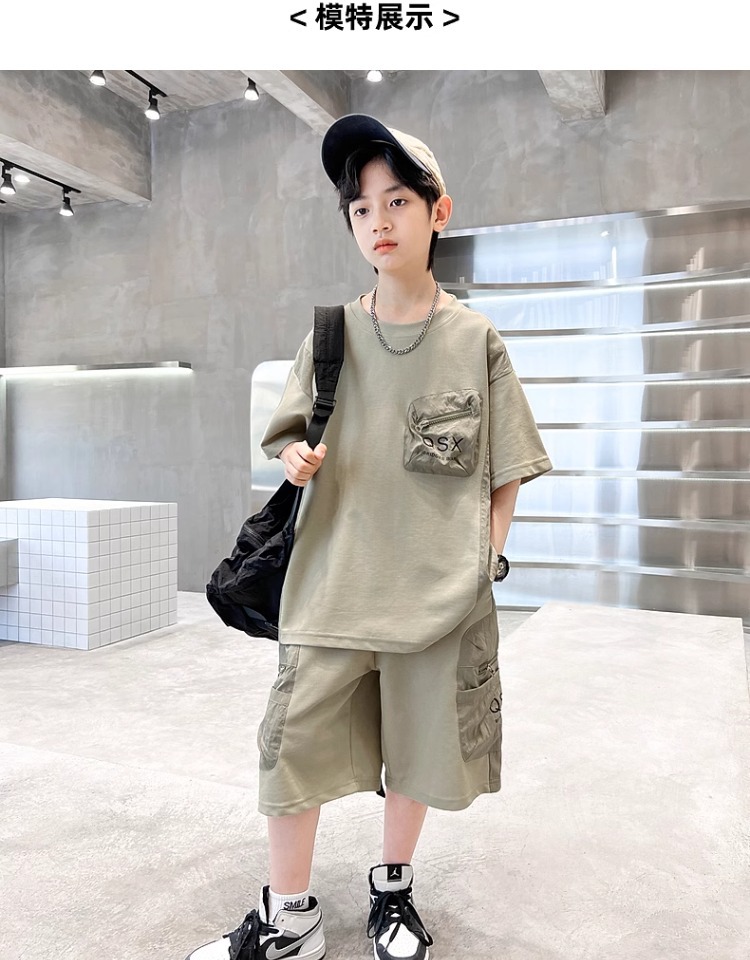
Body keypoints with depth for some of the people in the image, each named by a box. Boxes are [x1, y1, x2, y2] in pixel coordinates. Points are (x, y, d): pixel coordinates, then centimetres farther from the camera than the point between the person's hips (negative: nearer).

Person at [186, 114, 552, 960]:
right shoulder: (332, 334, 4)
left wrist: (486, 558, -3)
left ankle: (392, 889, 38)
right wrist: (296, 457, -11)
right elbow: (294, 434, 11)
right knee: (297, 739, 2)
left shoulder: (475, 338, 0)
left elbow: (507, 468, 3)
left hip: (439, 586, 0)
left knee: (417, 740, 12)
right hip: (335, 578, 1)